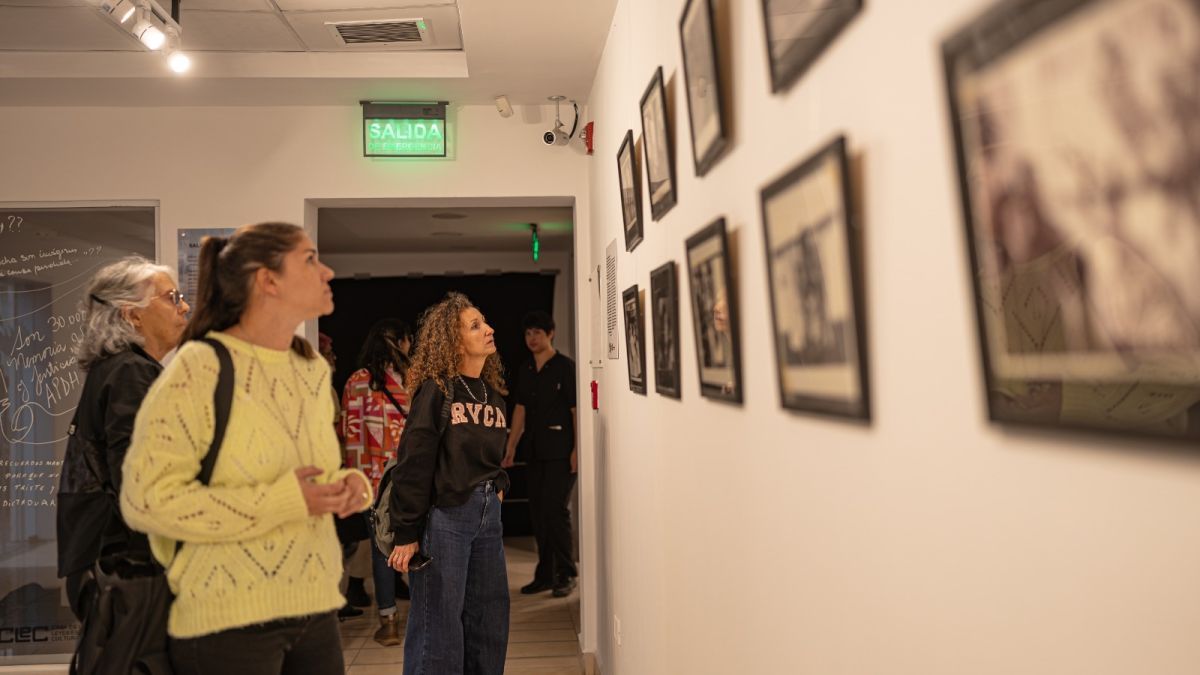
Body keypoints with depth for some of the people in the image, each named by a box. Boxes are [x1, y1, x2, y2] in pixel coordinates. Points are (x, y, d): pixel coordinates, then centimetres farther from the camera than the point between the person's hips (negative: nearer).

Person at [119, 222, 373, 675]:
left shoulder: (313, 369, 8)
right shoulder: (200, 366, -13)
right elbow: (146, 497, -16)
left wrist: (348, 485, -2)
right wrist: (280, 501, -21)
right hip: (226, 620, -6)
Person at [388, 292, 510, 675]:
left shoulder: (493, 391, 10)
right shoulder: (436, 389, -10)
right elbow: (413, 465, -12)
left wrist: (498, 486, 6)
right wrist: (407, 534, -12)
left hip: (487, 514, 7)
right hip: (443, 515, -7)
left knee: (489, 621, 15)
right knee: (439, 626, 3)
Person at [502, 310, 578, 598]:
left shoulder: (565, 367, -7)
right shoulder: (525, 370, 12)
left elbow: (577, 410, -10)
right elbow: (520, 409, 16)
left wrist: (577, 449, -16)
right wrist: (511, 446, 12)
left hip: (561, 452, -7)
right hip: (536, 452, 7)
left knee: (555, 510, -8)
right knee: (538, 512, 9)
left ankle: (566, 574, 7)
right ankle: (545, 574, 20)